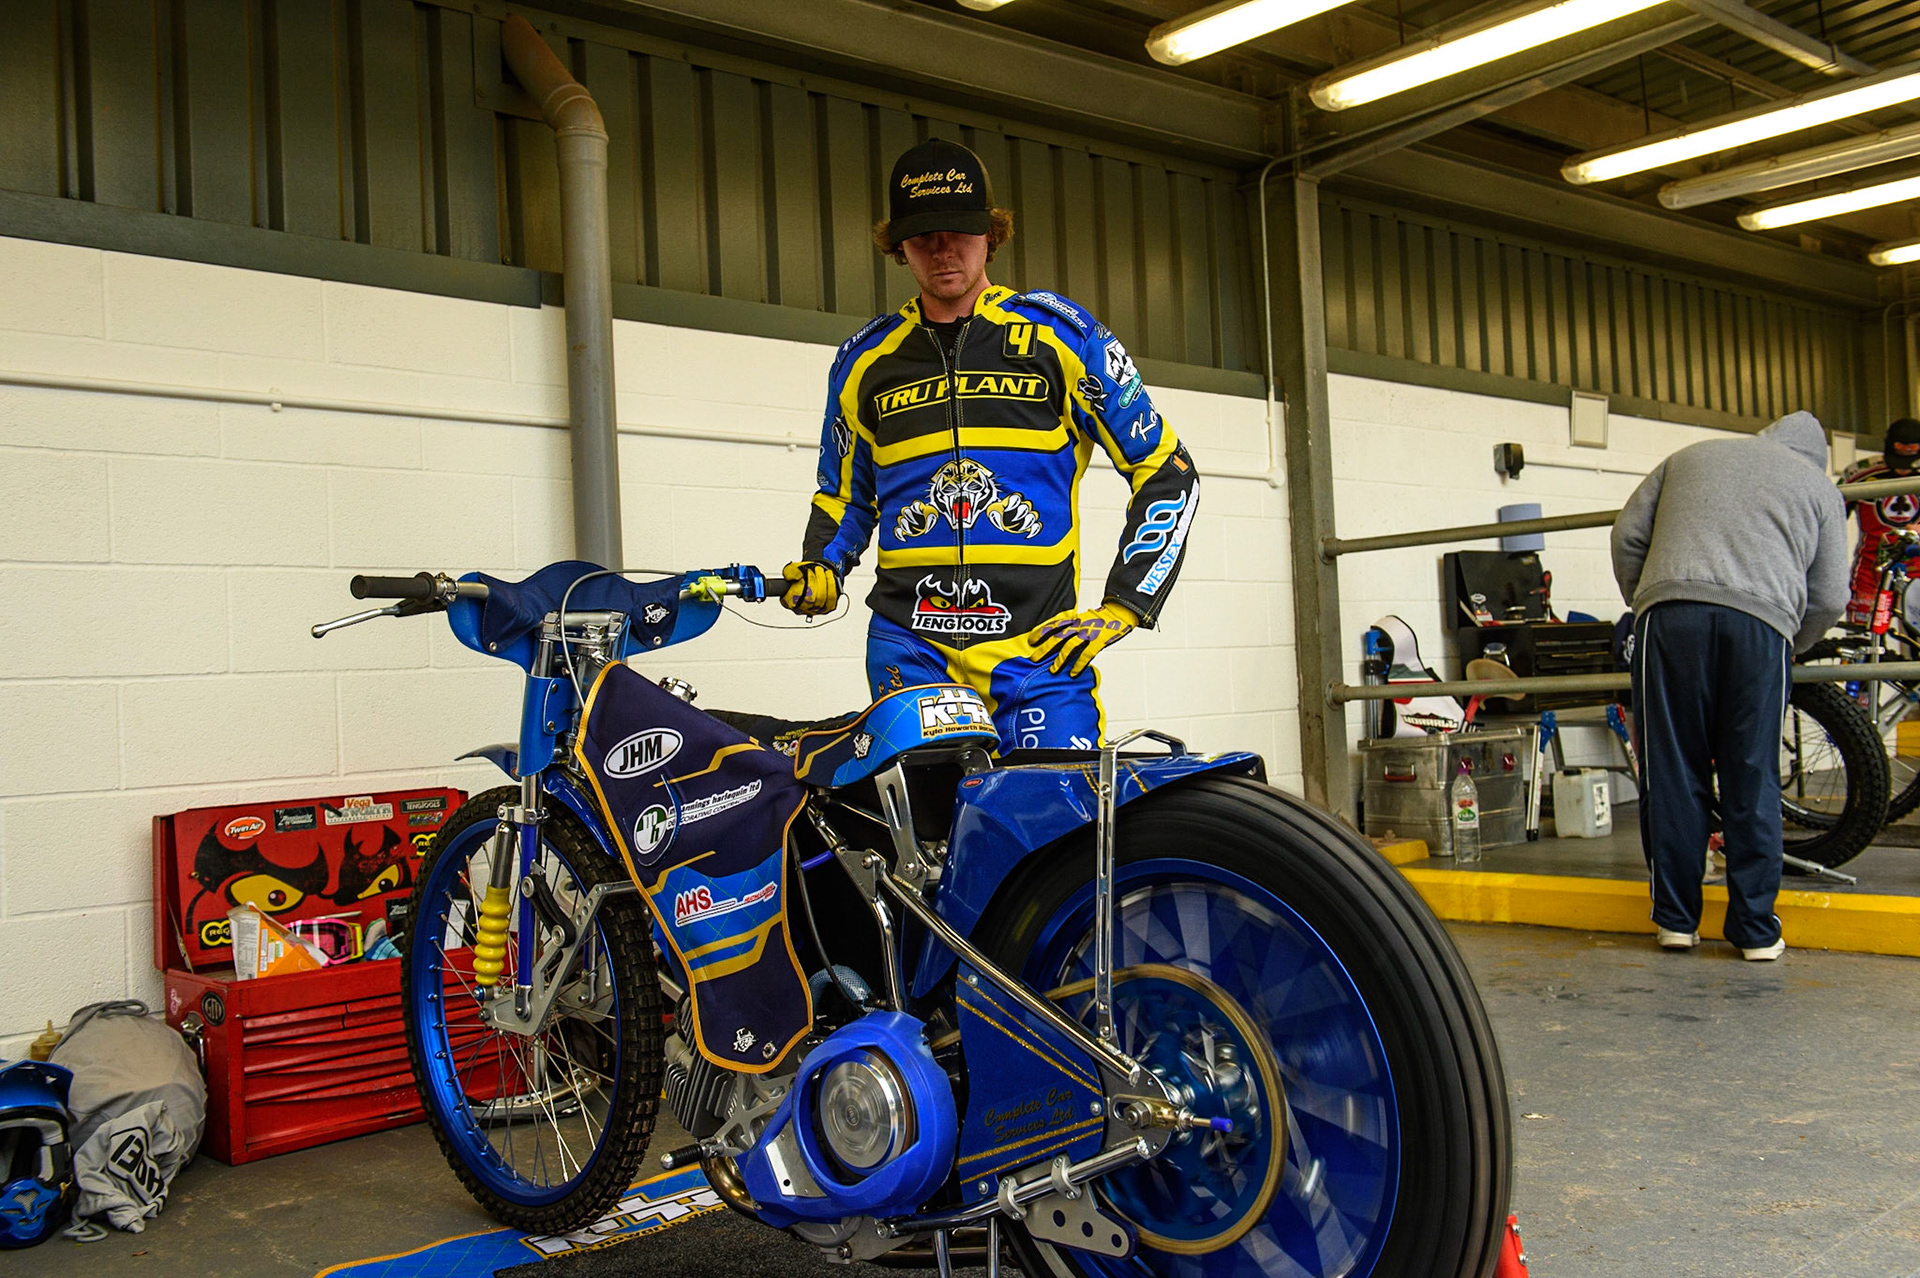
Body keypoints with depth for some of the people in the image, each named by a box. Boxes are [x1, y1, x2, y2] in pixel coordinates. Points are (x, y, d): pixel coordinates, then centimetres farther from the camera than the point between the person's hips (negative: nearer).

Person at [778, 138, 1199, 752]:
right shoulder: (865, 359, 16)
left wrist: (1121, 607, -2)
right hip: (908, 648, 2)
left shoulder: (1059, 333, 6)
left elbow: (1168, 472, 7)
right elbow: (844, 495, 27)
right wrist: (820, 568, 5)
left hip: (1037, 644, -2)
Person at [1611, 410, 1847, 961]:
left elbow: (1628, 535, 20)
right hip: (1762, 616, 0)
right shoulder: (1821, 488, 24)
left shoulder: (1691, 456, 29)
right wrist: (1788, 647, 30)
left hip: (1671, 611, 1)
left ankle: (1676, 919, 11)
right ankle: (1756, 929, 11)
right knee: (1752, 781, 6)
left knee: (1673, 775, 5)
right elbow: (1828, 597, 15)